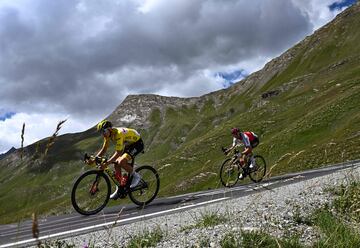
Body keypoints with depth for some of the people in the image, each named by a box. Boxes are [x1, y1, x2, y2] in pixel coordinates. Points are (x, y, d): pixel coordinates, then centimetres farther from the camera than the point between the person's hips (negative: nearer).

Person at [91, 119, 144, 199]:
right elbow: (104, 149, 0)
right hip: (128, 144, 9)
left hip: (137, 143, -9)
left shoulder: (118, 133, -33)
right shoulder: (108, 134, -7)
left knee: (121, 162, -26)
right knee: (116, 164, -2)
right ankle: (118, 190, 6)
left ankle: (136, 176, -3)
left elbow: (118, 153, -37)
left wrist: (106, 163, -44)